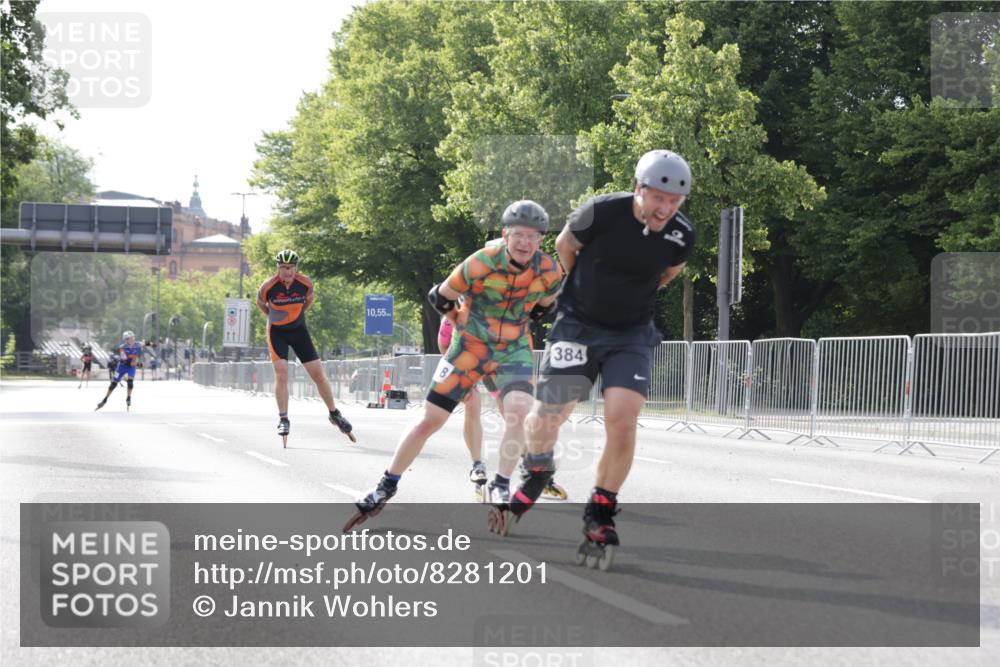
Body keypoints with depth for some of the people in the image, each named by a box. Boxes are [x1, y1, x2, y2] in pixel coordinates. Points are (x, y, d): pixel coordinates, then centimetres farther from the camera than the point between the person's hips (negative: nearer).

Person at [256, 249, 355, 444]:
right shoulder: (268, 287, -20)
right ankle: (283, 419, -4)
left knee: (318, 374, 1)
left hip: (299, 330, 2)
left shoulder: (305, 284, -15)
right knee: (281, 374, -14)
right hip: (277, 332, -2)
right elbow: (260, 304, 2)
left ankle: (334, 414, 15)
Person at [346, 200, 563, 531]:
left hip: (513, 349, 2)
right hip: (470, 345, -2)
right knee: (429, 420, -1)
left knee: (518, 412, -25)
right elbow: (441, 298, -9)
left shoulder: (549, 271, -15)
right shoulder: (481, 264, -26)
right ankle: (386, 487, 15)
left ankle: (500, 487, -7)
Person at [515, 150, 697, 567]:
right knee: (548, 416, 0)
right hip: (577, 325, -1)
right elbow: (565, 244, 2)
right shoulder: (601, 213, -21)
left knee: (622, 424, -15)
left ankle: (600, 515, 3)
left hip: (632, 334, 1)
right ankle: (537, 472, 36)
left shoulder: (681, 236, -12)